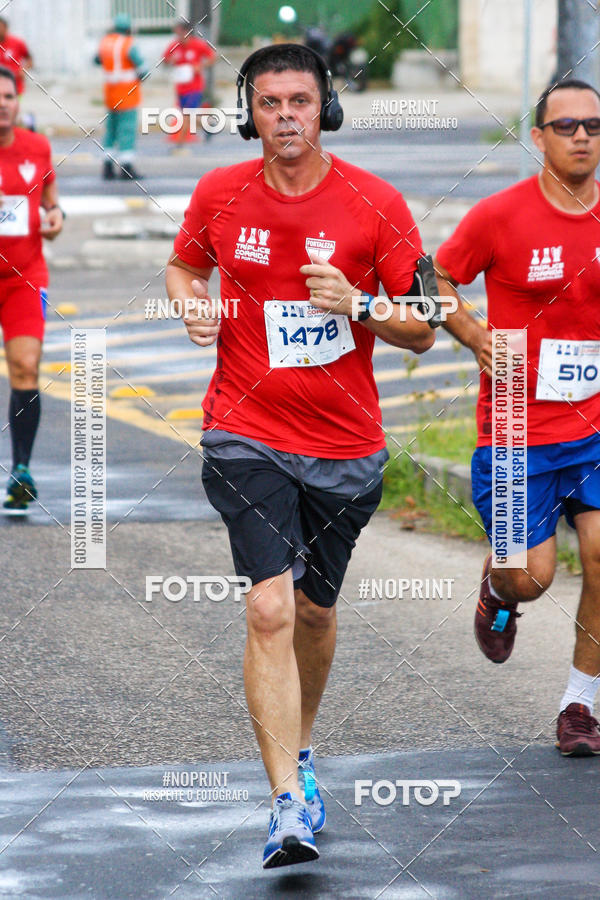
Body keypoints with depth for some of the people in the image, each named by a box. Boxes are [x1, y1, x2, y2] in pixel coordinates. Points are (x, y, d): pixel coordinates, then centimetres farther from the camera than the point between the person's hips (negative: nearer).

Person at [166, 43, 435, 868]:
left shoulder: (376, 205, -7)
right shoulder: (220, 195, -2)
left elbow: (423, 329, -3)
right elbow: (183, 265, 19)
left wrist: (356, 304, -21)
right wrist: (191, 304, -4)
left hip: (346, 443, 1)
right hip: (247, 435, -1)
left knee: (314, 609, 15)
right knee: (270, 607, -15)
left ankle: (300, 749, 42)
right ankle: (289, 803, -17)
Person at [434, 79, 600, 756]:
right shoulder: (499, 216, -8)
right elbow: (436, 282, 4)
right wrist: (477, 338, -10)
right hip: (515, 428, -3)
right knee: (532, 577, -4)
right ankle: (497, 588, 35)